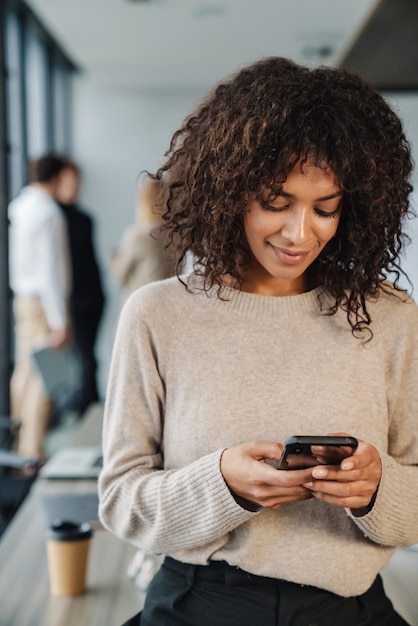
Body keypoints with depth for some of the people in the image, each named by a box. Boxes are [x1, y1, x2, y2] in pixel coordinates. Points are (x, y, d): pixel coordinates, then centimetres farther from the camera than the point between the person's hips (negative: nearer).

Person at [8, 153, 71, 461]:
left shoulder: (18, 206, 9)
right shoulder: (48, 212, -16)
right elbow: (50, 269, -19)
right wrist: (60, 320, -16)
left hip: (22, 298, 9)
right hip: (44, 302, -9)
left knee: (25, 371, 14)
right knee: (43, 377, -5)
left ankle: (20, 446, 24)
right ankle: (33, 453, -2)